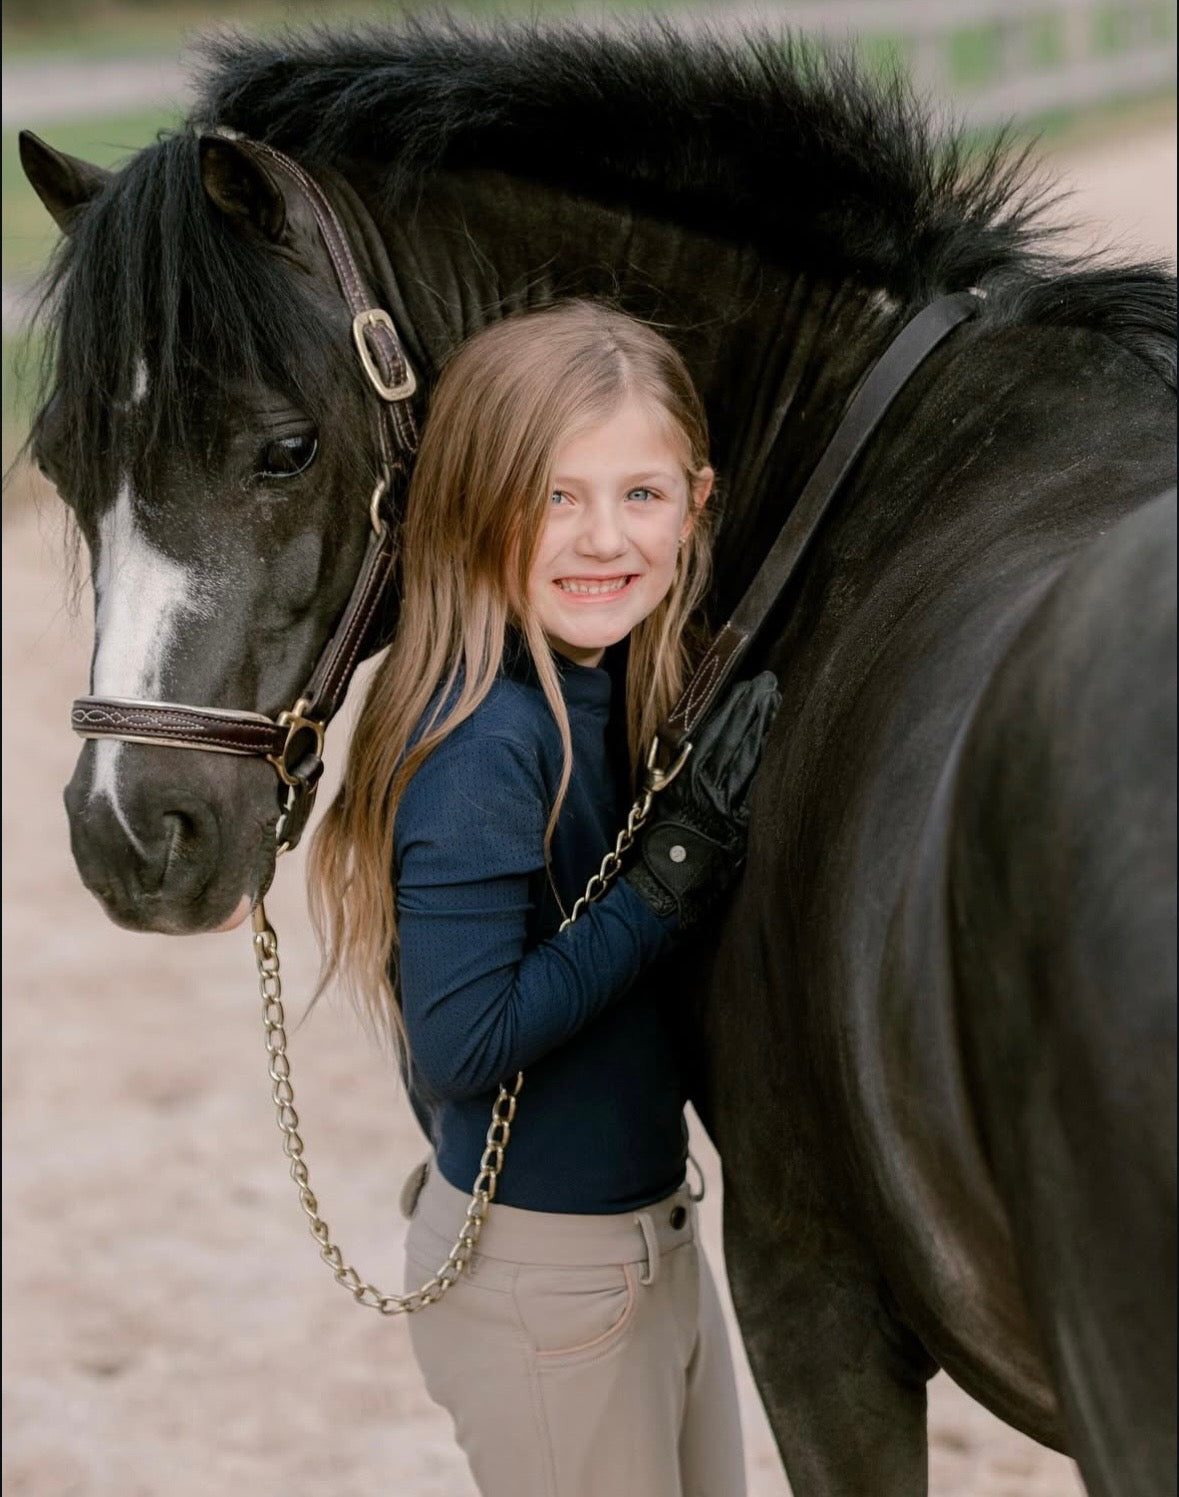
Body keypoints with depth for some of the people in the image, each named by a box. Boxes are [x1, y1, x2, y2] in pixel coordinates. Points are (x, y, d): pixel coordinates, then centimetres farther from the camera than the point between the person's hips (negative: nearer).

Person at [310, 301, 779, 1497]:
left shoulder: (620, 686, 0)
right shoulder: (483, 741, -25)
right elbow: (461, 1046, -27)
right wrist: (670, 879, -25)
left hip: (653, 1235, 8)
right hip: (543, 1275, -8)